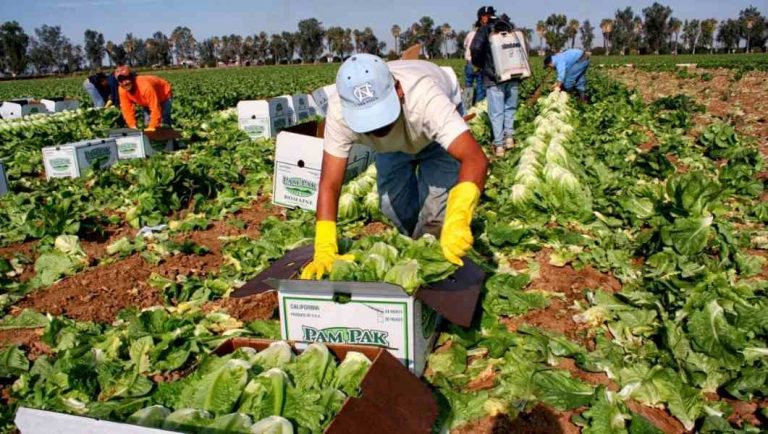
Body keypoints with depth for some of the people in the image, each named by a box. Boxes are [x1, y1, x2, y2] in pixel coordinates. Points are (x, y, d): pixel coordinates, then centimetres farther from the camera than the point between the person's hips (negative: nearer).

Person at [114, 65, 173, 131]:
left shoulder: (145, 86, -43)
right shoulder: (122, 90, -23)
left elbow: (155, 109, -41)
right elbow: (127, 109, -15)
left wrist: (151, 128, -38)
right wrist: (133, 127, -22)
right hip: (148, 100, 6)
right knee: (147, 125, -1)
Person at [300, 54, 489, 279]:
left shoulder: (425, 99, -48)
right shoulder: (340, 111, -39)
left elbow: (476, 159, -57)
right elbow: (329, 184, -36)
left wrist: (457, 221, -74)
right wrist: (324, 251, -46)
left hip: (436, 127, -2)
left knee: (438, 201, -17)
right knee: (392, 201, -7)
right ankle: (413, 244, 24)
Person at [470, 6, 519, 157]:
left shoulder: (484, 30, -2)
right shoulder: (509, 27, 13)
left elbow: (476, 48, -17)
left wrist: (478, 64, 1)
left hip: (494, 78, -4)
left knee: (496, 112, -2)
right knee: (510, 108, 17)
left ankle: (499, 145, -3)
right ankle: (509, 136, 11)